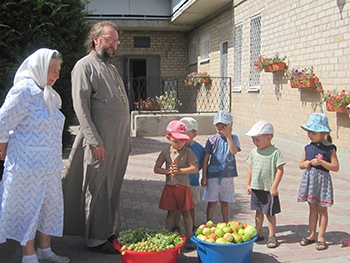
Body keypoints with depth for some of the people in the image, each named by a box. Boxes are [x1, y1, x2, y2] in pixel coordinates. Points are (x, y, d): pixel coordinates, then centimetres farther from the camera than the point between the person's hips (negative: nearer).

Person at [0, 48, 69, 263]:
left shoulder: (48, 94, 11)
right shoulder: (24, 91, -16)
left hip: (49, 164, 8)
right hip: (28, 165, -8)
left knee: (50, 205, 14)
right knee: (29, 208, 5)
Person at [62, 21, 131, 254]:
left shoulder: (111, 67, 21)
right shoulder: (85, 66, -6)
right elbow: (81, 106, -13)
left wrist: (127, 136, 20)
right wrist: (94, 141, -19)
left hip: (119, 138, 8)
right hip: (101, 139, -8)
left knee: (113, 188, 14)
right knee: (98, 189, 0)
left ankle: (111, 232, 25)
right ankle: (96, 239, 11)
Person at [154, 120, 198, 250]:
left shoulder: (188, 152, -7)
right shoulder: (165, 152, 0)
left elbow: (195, 168, -12)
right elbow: (156, 169, 2)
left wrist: (179, 170, -19)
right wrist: (168, 171, -15)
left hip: (183, 186, -2)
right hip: (170, 187, 2)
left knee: (186, 212, 7)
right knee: (171, 212, 12)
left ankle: (189, 238, 18)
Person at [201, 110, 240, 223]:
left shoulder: (233, 138, 2)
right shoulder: (212, 140, -2)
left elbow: (234, 151, -18)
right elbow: (206, 158, 0)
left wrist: (228, 135, -18)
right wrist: (204, 176, -3)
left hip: (227, 175, 1)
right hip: (213, 175, -1)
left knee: (225, 202, 13)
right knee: (212, 202, 7)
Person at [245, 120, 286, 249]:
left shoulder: (275, 152, -13)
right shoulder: (253, 152, 4)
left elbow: (280, 170, -13)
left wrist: (274, 187, -16)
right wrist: (248, 184, 7)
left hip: (268, 189, -5)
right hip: (255, 188, 5)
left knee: (270, 213, 6)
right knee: (258, 212, 16)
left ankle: (272, 236, 20)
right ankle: (258, 234, 29)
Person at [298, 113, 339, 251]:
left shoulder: (329, 148, -9)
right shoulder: (308, 148, 4)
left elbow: (336, 167, -11)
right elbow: (301, 164, 12)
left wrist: (321, 162, -22)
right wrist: (305, 164, -10)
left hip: (322, 180, -4)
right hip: (309, 179, 4)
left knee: (322, 209, 6)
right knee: (312, 208, 14)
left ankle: (321, 237, 17)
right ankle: (312, 234, 25)